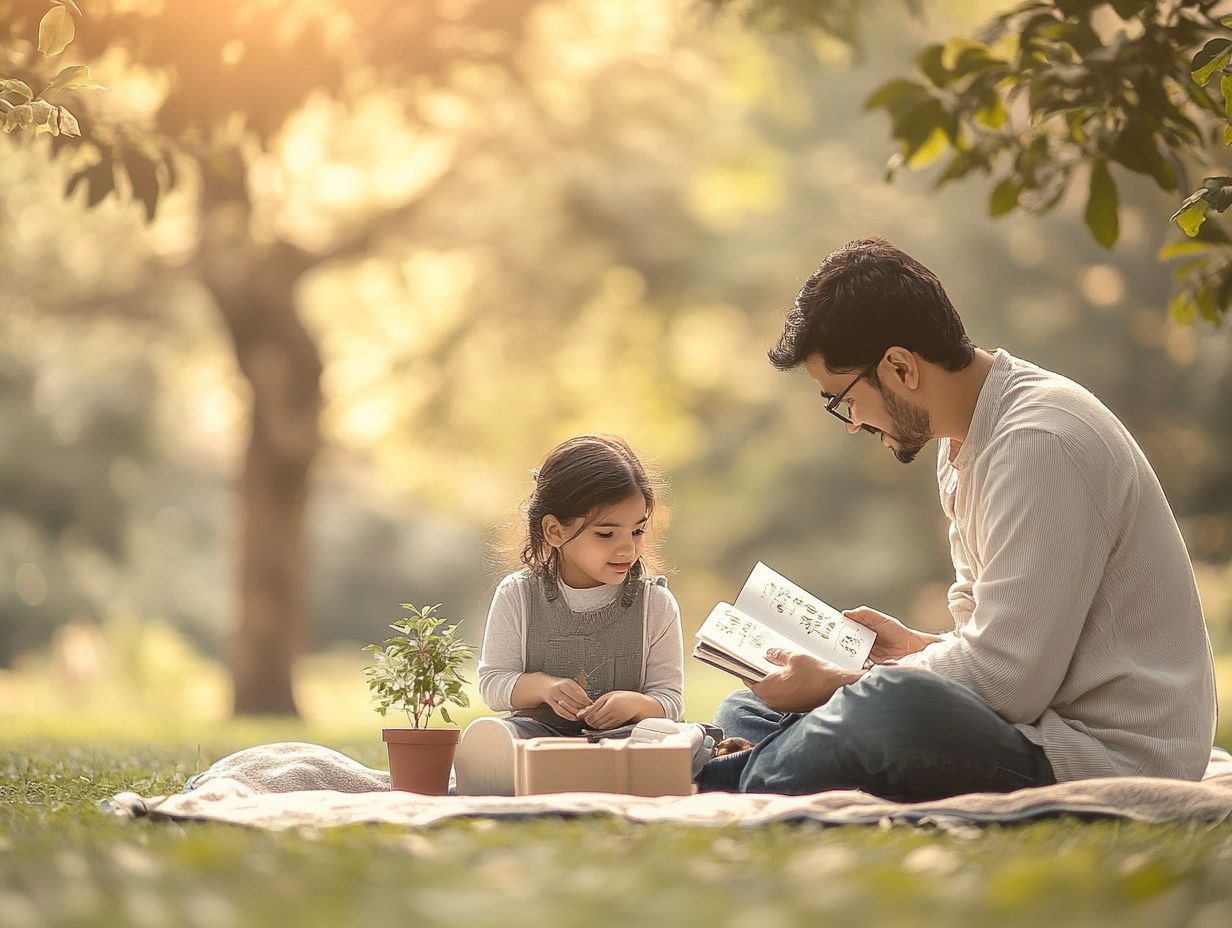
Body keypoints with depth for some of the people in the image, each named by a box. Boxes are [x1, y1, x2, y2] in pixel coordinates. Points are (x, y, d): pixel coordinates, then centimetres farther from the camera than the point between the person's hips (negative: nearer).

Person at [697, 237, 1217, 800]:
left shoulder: (1042, 443, -19)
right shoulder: (961, 442, 13)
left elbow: (1004, 681, -22)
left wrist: (835, 687, -12)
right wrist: (919, 648, 6)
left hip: (1114, 758, -10)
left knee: (890, 706, -36)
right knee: (746, 714, 8)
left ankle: (707, 794, -16)